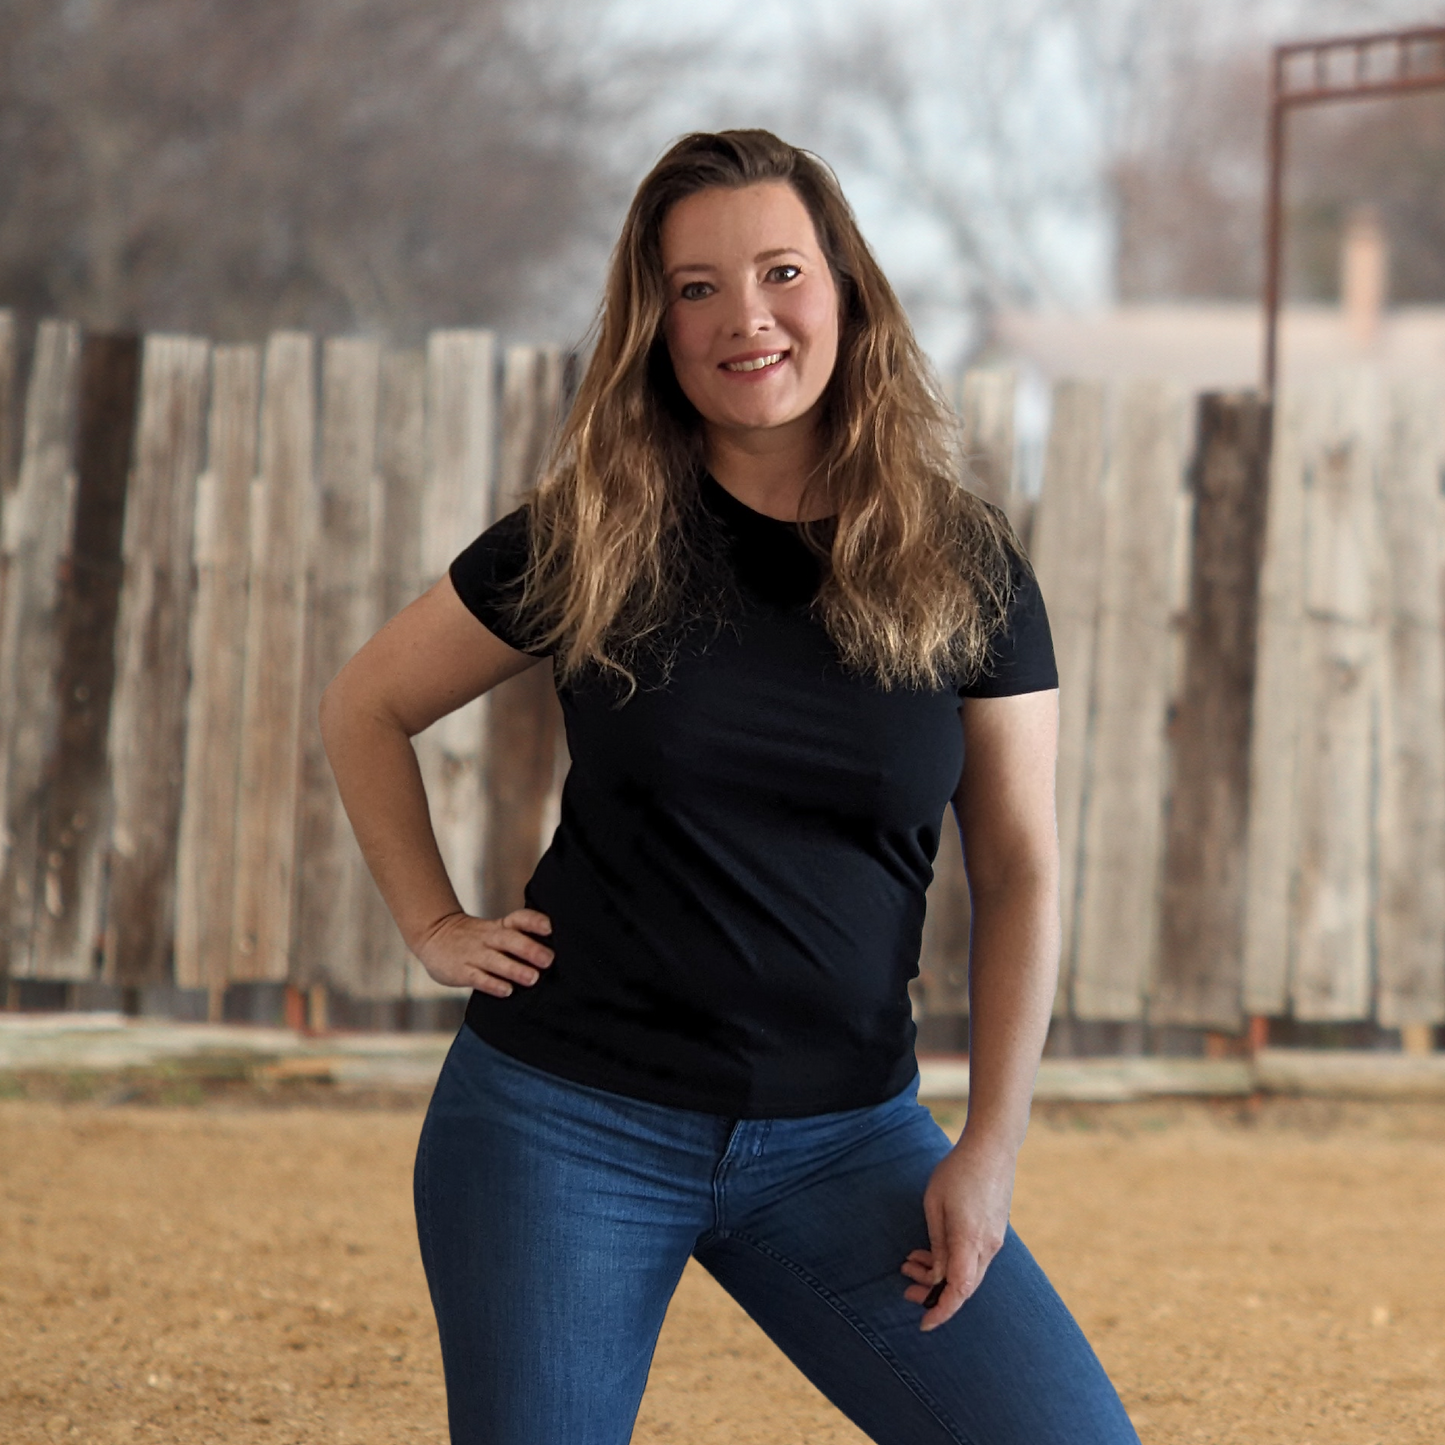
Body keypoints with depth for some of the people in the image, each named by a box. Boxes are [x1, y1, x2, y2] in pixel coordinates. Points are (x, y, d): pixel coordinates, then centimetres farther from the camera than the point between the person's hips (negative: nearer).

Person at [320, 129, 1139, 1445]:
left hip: (841, 1139, 1)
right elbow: (366, 708, 12)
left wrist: (989, 1149, -6)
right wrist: (435, 927, 2)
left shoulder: (965, 571, 0)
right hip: (569, 1119, -1)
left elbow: (1020, 872, 1)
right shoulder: (588, 545, -1)